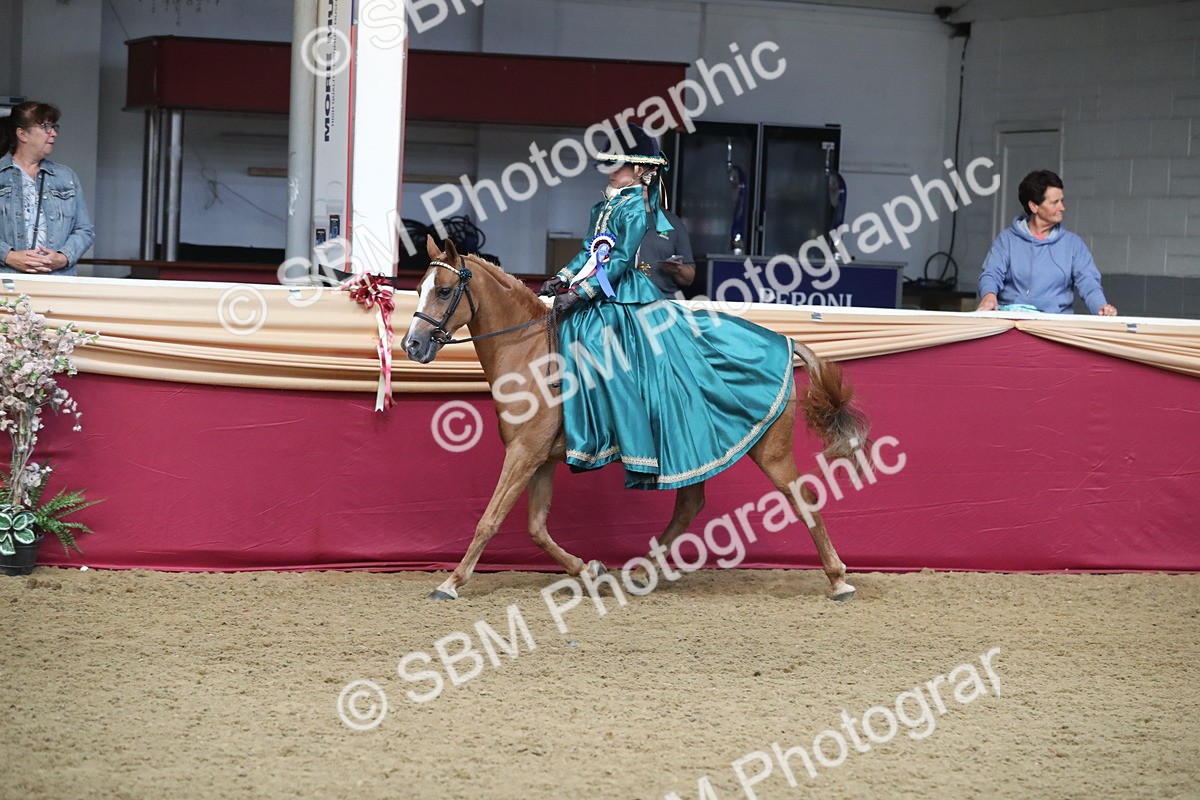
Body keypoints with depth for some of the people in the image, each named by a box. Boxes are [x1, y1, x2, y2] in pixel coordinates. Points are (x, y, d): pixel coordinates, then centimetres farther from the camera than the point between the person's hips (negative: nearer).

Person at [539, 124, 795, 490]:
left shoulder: (636, 208, -13)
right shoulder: (604, 206, 13)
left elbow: (620, 261, -20)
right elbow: (589, 252, 18)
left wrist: (579, 292, -25)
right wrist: (562, 278, 3)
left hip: (627, 302, -9)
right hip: (598, 305, 9)